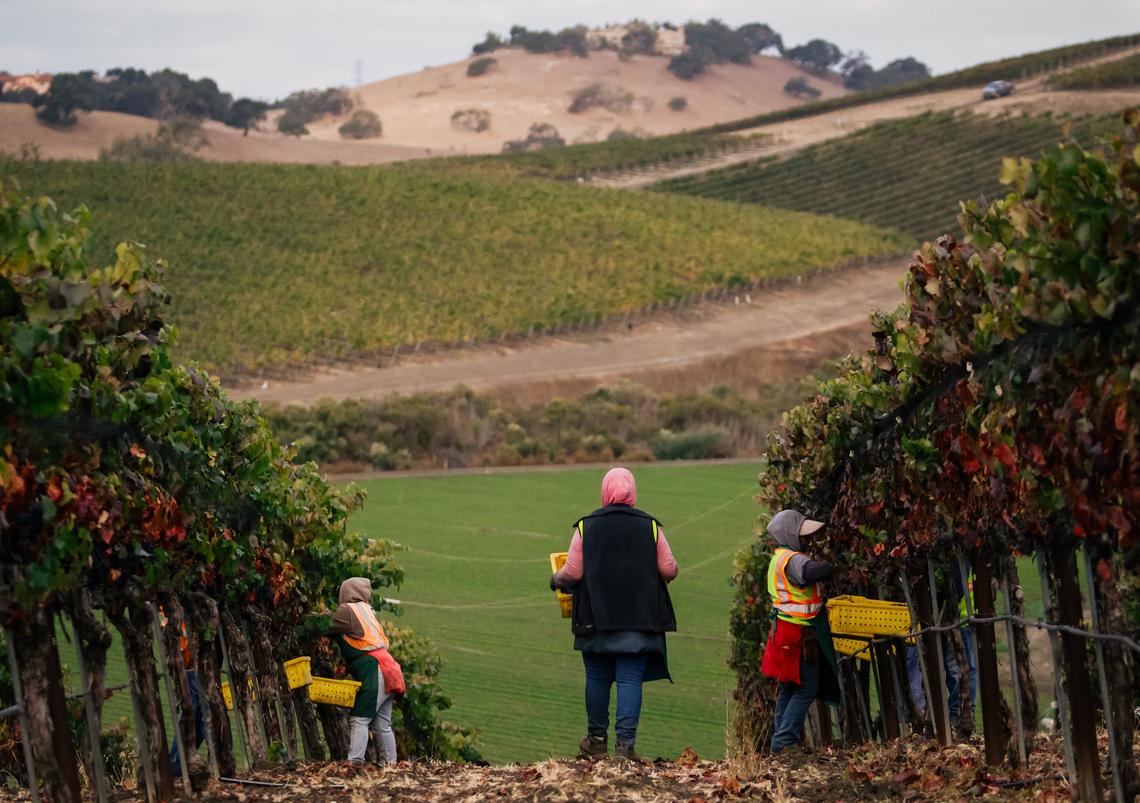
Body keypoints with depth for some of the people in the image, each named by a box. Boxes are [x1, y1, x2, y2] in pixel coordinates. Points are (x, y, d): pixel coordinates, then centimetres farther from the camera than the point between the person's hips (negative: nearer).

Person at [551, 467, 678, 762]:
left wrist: (556, 579, 16)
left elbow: (572, 573, -6)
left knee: (597, 679, 12)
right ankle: (625, 744, -7)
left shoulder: (586, 527, -3)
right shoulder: (650, 526, -1)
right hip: (639, 621, 0)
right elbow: (669, 571, 0)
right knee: (630, 681, 0)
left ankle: (597, 741, 23)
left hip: (596, 618, 0)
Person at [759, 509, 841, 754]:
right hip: (799, 633, -10)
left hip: (785, 630, 10)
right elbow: (813, 571, -39)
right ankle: (785, 741, -8)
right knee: (807, 688, -5)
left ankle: (780, 741, 22)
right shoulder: (792, 560, -20)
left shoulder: (779, 559, 15)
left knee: (789, 688, 17)